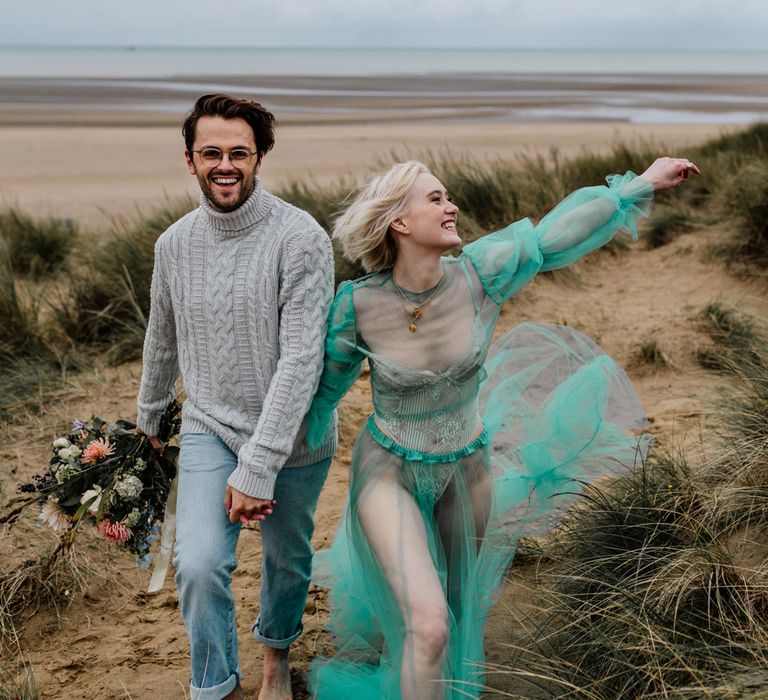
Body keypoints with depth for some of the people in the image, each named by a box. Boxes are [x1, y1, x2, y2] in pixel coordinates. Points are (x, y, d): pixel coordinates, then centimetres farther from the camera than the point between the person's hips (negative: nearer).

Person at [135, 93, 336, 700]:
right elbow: (162, 341, 14)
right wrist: (148, 419, 27)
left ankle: (277, 648, 49)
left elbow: (301, 359, -23)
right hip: (209, 428, 2)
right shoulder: (175, 244, -2)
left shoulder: (300, 238, -19)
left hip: (293, 438, -2)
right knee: (199, 564, -14)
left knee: (288, 558, 17)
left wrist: (257, 467, -25)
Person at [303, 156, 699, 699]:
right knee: (428, 625, -17)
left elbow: (550, 237, -5)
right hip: (389, 473, -4)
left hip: (467, 470, 4)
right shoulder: (358, 304, -22)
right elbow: (328, 382, -5)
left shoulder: (478, 274, -17)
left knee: (456, 610, 22)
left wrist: (644, 182, 1)